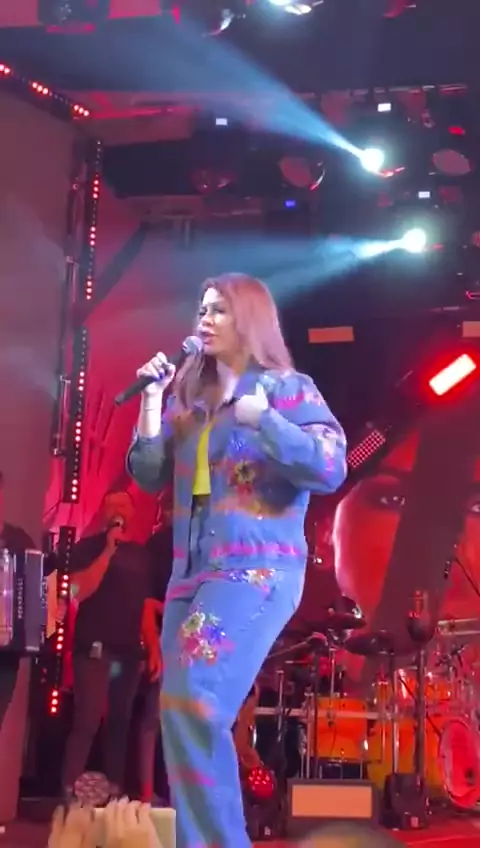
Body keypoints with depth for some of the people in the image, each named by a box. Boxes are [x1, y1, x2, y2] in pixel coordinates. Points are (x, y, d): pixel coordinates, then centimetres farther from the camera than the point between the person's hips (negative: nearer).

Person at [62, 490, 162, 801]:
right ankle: (70, 793, -13)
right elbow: (80, 590, -14)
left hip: (129, 651, 5)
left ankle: (115, 792, 8)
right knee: (87, 721, -13)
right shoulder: (89, 547, 2)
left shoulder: (140, 554, 16)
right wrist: (108, 550, -15)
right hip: (94, 647, -5)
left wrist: (154, 648, 9)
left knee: (120, 723, 5)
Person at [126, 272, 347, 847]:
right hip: (191, 573, 7)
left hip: (257, 571, -7)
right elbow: (149, 476, 12)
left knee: (192, 703, -22)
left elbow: (331, 470, -12)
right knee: (184, 711, 5)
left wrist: (262, 420, -19)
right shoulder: (189, 397, 15)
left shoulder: (286, 388, -1)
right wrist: (153, 401, 2)